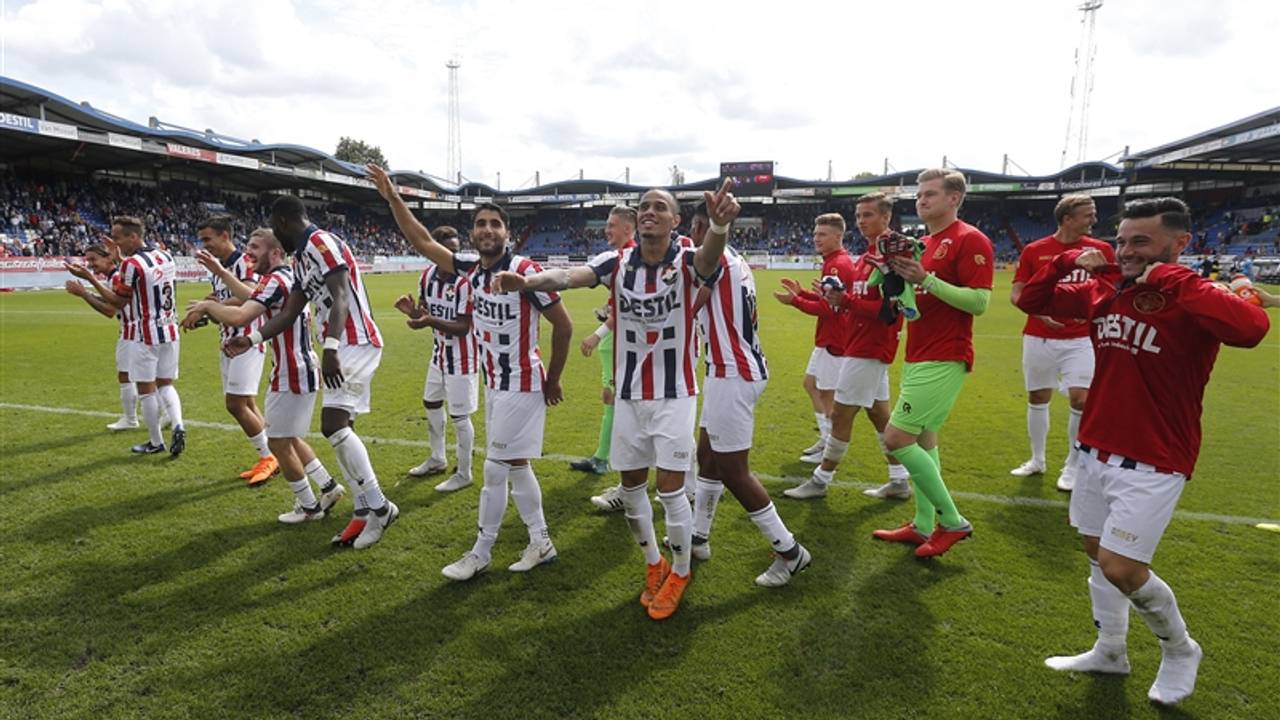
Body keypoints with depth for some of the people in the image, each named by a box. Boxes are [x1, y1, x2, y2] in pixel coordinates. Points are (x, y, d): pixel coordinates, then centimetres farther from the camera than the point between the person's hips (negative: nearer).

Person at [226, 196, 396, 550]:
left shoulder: (320, 243, -11)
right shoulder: (302, 258, 20)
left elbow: (341, 297, -23)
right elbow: (289, 314, 25)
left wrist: (330, 348, -33)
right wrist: (250, 340, 22)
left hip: (355, 343, -10)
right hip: (345, 346, 10)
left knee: (334, 425, -16)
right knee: (339, 429, 8)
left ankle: (378, 507, -8)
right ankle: (364, 513, 12)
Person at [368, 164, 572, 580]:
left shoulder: (524, 272, -18)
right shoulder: (472, 268, 3)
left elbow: (564, 326, -14)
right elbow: (423, 242, 12)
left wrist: (552, 381, -7)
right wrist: (392, 198, 4)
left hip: (520, 385, -8)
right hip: (495, 383, 8)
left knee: (495, 469, 1)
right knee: (515, 465, 14)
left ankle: (481, 553, 17)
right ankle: (540, 543, 28)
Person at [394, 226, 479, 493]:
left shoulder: (465, 281, -22)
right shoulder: (427, 276, -1)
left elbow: (463, 327, -23)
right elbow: (424, 314, 6)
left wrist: (431, 322, -35)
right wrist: (412, 311, -16)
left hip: (461, 356, -8)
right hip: (440, 351, 8)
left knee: (459, 415, -1)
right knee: (431, 403, 21)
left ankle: (464, 474, 16)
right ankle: (437, 459, 42)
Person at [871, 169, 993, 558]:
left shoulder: (970, 240, -10)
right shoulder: (923, 244, 16)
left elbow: (979, 301, -18)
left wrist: (926, 279, -23)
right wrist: (899, 275, 2)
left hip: (943, 360, -9)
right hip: (917, 357, 9)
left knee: (897, 439, -11)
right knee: (923, 439, 12)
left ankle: (952, 520, 4)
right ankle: (923, 525, 23)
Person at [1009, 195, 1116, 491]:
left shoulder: (1101, 250, 2)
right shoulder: (1033, 251, 0)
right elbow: (1016, 293, 1)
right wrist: (1039, 311, -17)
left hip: (1080, 339, 0)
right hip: (1038, 337, 1)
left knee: (1081, 399, -10)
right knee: (1037, 398, 10)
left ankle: (1073, 466, 9)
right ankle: (1037, 460, 29)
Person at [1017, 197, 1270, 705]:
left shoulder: (1192, 302, -16)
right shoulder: (1102, 292, 3)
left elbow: (1252, 328, -37)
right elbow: (1031, 300, 13)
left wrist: (1177, 282, -29)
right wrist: (1066, 261, -3)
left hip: (1153, 463, -7)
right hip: (1095, 451, 7)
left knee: (1120, 568, -7)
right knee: (1097, 552, 17)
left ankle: (1180, 650, 25)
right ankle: (1110, 652, 39)